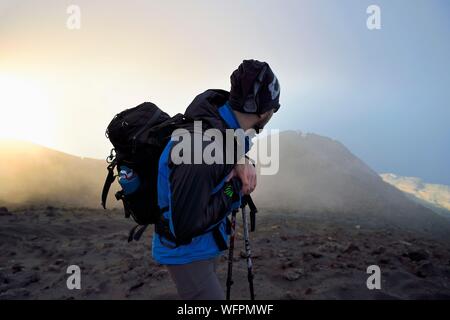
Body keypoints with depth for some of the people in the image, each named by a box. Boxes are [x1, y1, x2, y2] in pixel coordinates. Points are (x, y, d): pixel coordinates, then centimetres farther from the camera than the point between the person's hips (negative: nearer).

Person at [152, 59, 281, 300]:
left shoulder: (220, 118, -9)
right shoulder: (202, 150, -35)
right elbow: (185, 227, -33)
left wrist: (241, 161, -11)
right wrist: (234, 189, -22)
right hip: (185, 252, -9)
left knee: (201, 293, 26)